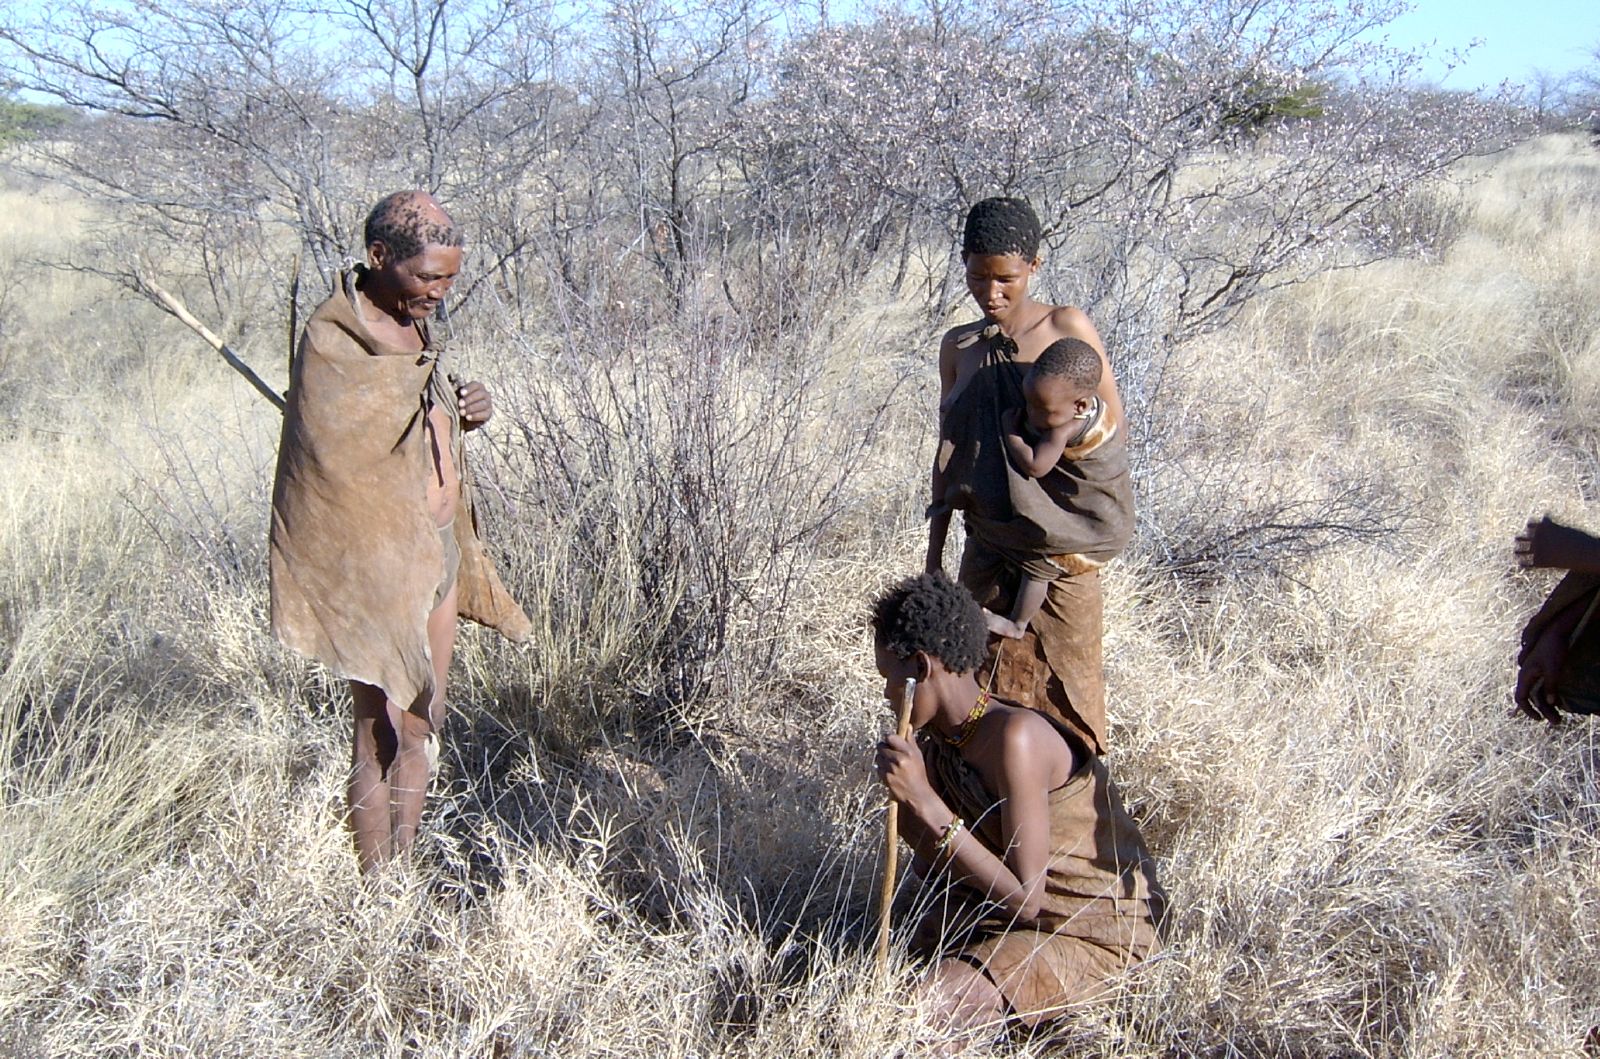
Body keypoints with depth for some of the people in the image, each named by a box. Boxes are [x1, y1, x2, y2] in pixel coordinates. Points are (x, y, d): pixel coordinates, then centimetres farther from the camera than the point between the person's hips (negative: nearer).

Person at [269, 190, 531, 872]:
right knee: (381, 734, 0)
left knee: (423, 727, 15)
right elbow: (332, 458, -21)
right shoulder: (332, 340, -16)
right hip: (377, 564, -8)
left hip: (441, 549, 8)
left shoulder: (416, 326, 8)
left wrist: (464, 412, -2)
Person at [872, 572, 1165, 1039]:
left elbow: (1024, 900, -28)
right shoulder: (938, 738, -2)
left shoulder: (1013, 738, -28)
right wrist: (904, 797, -15)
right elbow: (941, 874, 3)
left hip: (1091, 932, -8)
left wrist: (926, 803, -30)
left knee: (918, 1008, -23)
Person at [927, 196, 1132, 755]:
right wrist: (934, 553, 12)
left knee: (1064, 686, 5)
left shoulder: (1067, 327, -5)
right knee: (990, 683, 8)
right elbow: (948, 451, 12)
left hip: (1059, 549, -3)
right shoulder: (958, 347, 7)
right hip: (988, 547, 4)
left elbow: (1115, 426, -2)